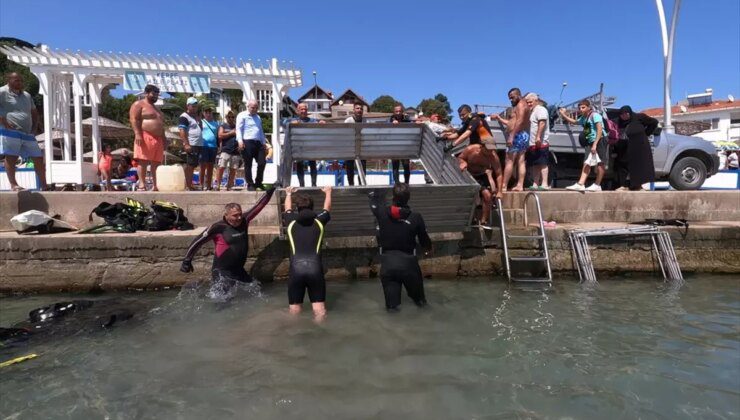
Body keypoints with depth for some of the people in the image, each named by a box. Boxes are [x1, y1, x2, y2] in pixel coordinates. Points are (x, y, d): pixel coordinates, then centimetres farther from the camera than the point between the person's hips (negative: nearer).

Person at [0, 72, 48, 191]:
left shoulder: (27, 95, 20)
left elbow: (34, 113, 27)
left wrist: (35, 128, 13)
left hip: (28, 134, 6)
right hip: (11, 132, -6)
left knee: (39, 158, 3)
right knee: (11, 158, -6)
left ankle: (44, 185, 9)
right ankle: (13, 184, -5)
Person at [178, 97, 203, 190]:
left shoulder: (195, 117, 22)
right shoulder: (184, 117, -6)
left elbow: (201, 128, 23)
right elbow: (182, 132, -16)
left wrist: (198, 119, 12)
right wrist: (186, 144, -22)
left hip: (198, 145, 9)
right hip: (191, 145, -9)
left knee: (193, 166, 10)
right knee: (189, 165, -9)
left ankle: (190, 185, 15)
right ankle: (188, 186, -8)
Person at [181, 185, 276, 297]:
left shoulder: (244, 221, -2)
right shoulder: (218, 227, -16)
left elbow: (258, 206, -2)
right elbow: (198, 241, -10)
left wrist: (269, 192, -8)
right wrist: (187, 260, -11)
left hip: (239, 270, 6)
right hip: (222, 272, -6)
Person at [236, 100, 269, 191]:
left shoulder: (258, 117, 25)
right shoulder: (242, 116, 4)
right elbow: (239, 129, -5)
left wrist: (264, 143, 21)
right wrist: (240, 141, -17)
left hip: (258, 143, 6)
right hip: (247, 142, -6)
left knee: (262, 163, -1)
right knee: (248, 165, -1)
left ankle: (258, 182, 14)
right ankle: (250, 184, 6)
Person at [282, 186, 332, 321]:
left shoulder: (291, 222, 14)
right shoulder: (319, 221, 12)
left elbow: (288, 208, 37)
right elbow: (327, 207, 33)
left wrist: (289, 194, 56)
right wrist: (328, 192, 53)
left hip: (296, 268, 1)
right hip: (315, 268, -1)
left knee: (294, 309, 11)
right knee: (319, 310, 4)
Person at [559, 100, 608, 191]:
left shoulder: (594, 115, -8)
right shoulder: (583, 118, 16)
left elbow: (600, 130, -17)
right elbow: (574, 121, 38)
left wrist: (595, 144, -24)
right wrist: (563, 115, 29)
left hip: (599, 141, -9)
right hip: (590, 142, 9)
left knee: (600, 163, -7)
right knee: (586, 164, 4)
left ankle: (597, 185, -5)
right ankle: (580, 184, 2)